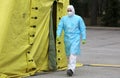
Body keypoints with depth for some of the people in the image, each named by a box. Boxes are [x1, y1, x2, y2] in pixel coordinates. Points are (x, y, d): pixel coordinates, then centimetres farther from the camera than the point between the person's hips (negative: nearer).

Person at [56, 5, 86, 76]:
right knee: (68, 54, 9)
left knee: (73, 53, -16)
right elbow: (60, 27, 1)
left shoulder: (78, 18, 1)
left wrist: (84, 38, -3)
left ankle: (71, 69, -23)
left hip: (75, 38, -4)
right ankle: (70, 67, 23)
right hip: (67, 38, 4)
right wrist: (58, 35, -15)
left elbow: (83, 29, 2)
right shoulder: (64, 18, 8)